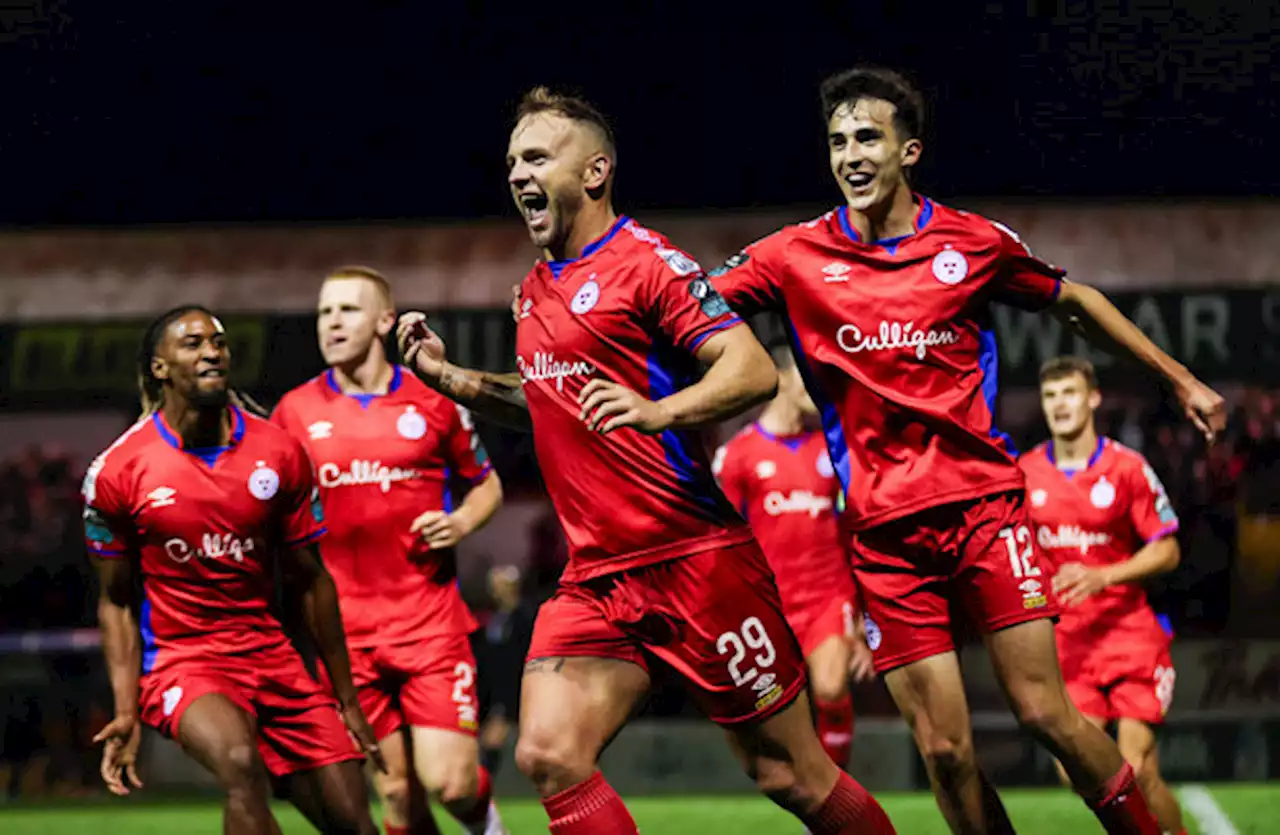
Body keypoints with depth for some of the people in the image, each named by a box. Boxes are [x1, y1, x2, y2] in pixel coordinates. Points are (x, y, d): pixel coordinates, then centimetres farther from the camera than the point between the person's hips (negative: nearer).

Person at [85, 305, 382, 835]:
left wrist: (346, 699, 10)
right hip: (179, 660, -4)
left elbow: (308, 582, 9)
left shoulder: (279, 454, 1)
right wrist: (126, 712, -7)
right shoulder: (115, 472, -5)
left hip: (272, 658, 4)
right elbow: (116, 601, 3)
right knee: (241, 764, -34)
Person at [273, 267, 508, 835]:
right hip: (346, 631, 1)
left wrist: (461, 522, -5)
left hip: (430, 620, -1)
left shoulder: (433, 402, 3)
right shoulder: (295, 411, 5)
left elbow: (487, 484, 16)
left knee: (450, 782, -9)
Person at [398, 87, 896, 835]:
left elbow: (754, 370, -18)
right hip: (596, 578, 7)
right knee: (547, 755, -12)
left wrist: (658, 411, -34)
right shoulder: (537, 290, 16)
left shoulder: (644, 261, -9)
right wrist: (447, 375, 20)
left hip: (696, 563, -7)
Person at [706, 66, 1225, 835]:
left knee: (1045, 712, -8)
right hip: (885, 531, 1)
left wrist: (1180, 379, 21)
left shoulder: (974, 243, 3)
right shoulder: (797, 256, 3)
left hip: (984, 503, -1)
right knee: (946, 751, -4)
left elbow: (1074, 301, 17)